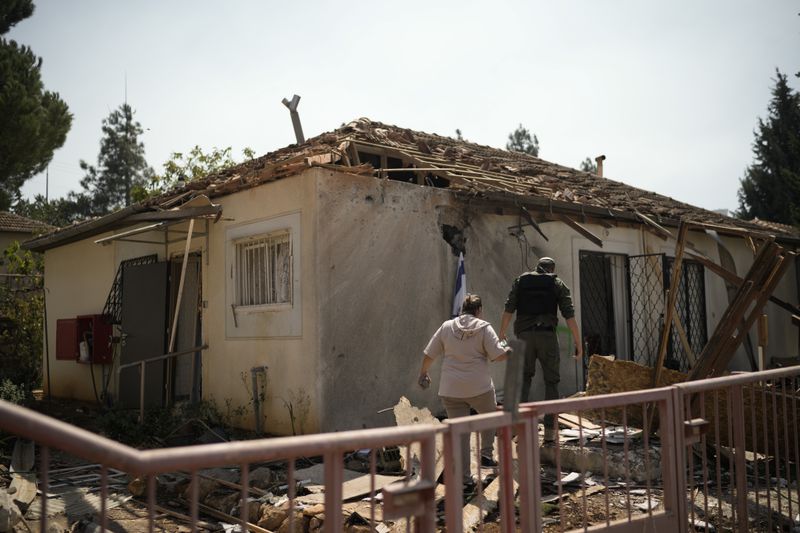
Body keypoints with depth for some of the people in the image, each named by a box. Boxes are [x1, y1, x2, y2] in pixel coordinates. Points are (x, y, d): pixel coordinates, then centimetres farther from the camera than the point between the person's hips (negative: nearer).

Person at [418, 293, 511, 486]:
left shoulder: (447, 326, 7)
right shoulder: (484, 327, -3)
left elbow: (428, 355, 8)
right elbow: (498, 355, -9)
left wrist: (423, 374, 23)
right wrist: (508, 351, 12)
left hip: (451, 390, 2)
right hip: (479, 388, -2)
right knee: (490, 416, 27)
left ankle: (463, 476, 9)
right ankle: (486, 455, 22)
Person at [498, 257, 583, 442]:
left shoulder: (520, 281, 14)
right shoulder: (558, 284, 11)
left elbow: (509, 309, 5)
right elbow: (569, 315, 1)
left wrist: (501, 334, 9)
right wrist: (578, 342, 2)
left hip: (524, 335, 1)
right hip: (547, 335, -1)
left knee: (524, 378, 15)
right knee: (551, 381, 8)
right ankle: (549, 430, 4)